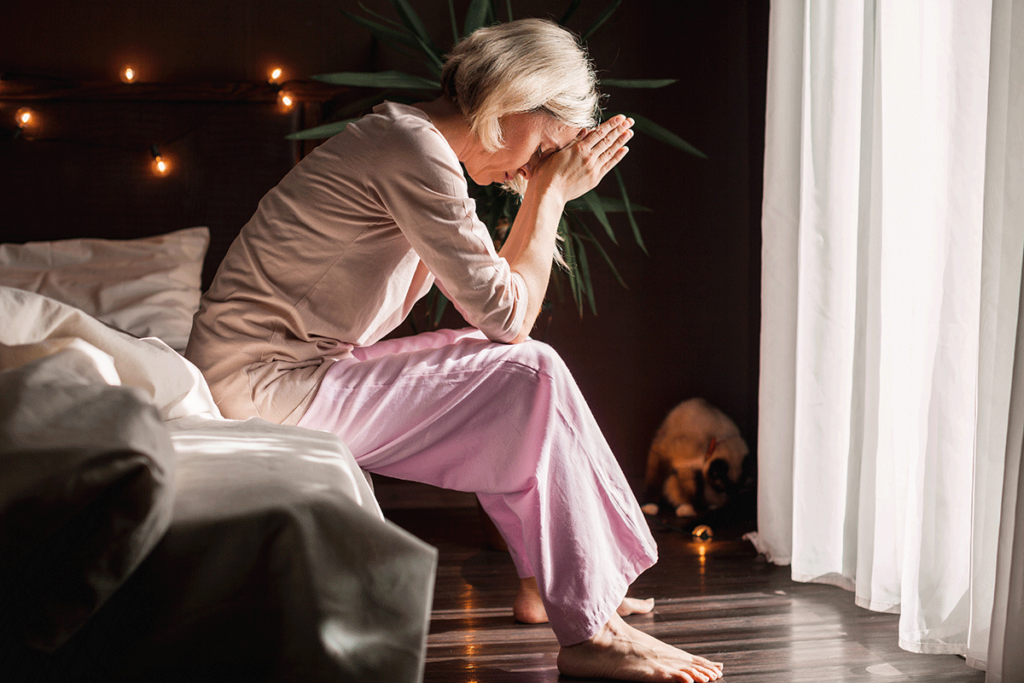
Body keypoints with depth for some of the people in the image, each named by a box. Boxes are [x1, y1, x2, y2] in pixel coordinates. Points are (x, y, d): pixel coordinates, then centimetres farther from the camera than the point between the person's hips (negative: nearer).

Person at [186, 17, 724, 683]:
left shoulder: (404, 137, 14)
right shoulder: (417, 151, -17)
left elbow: (496, 288, 16)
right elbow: (509, 315, -14)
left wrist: (547, 190, 9)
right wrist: (552, 193, -5)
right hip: (263, 388, -10)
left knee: (517, 369, 14)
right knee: (531, 373, -13)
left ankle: (543, 579, 20)